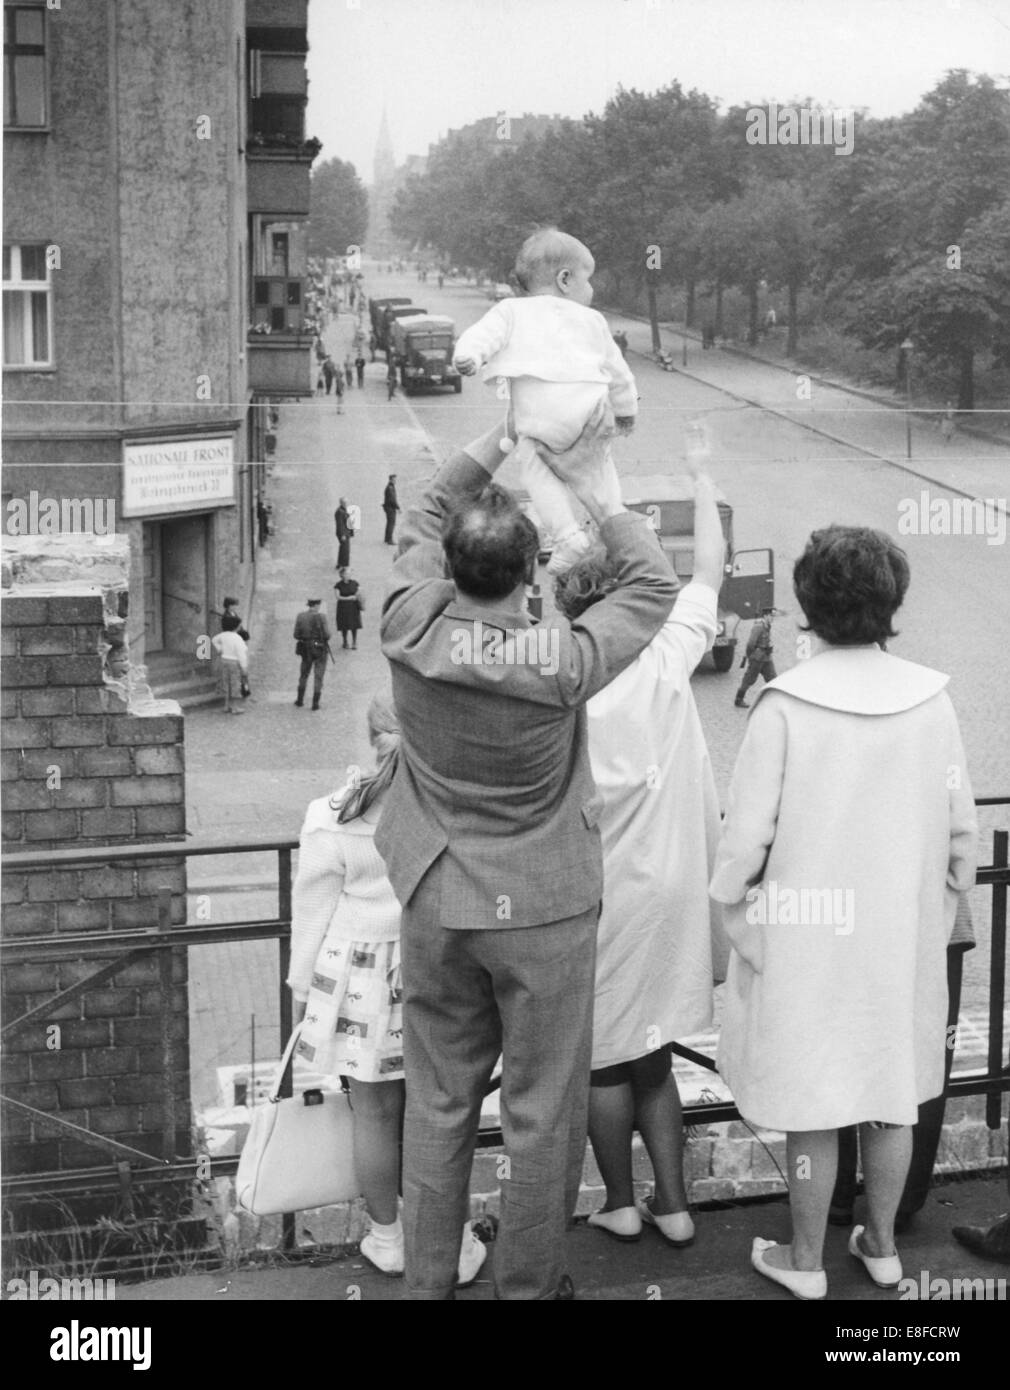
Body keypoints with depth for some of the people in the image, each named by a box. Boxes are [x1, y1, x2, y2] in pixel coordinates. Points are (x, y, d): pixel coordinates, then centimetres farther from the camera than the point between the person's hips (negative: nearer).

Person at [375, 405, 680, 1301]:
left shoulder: (410, 635, -14)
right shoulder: (561, 664, -22)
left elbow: (425, 519, 5)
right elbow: (655, 585, -6)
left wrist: (502, 437, 7)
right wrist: (597, 487, 1)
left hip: (436, 902, 4)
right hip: (543, 912, -4)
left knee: (438, 1102, 16)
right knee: (542, 1112, 11)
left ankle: (428, 1281, 28)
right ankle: (526, 1285, 24)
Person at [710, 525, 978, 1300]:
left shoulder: (785, 706, -17)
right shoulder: (931, 700, -7)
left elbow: (747, 829, -14)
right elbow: (960, 823, 0)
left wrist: (733, 904, 2)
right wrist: (948, 896, 16)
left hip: (808, 937, -3)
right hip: (903, 935, 3)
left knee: (812, 1102, 9)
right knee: (894, 1089, 18)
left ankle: (806, 1263, 24)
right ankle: (883, 1245, 33)